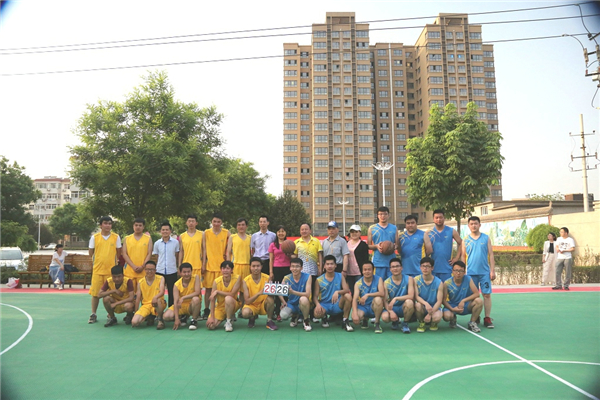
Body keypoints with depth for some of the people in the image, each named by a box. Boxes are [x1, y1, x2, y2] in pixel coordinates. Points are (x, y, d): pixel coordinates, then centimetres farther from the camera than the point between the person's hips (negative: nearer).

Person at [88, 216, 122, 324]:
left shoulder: (116, 237, 2)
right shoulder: (94, 237, 3)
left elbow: (119, 252, 8)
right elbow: (91, 252, 8)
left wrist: (114, 262, 4)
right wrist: (96, 262, 6)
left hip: (111, 269, 0)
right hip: (97, 269, 0)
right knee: (95, 293, 2)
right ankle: (93, 315, 13)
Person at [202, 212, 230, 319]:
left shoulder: (227, 233, 2)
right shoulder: (206, 233, 4)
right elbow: (204, 249, 3)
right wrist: (203, 264, -1)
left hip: (222, 264, 0)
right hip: (209, 265, 0)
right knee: (208, 288, 4)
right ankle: (206, 310, 14)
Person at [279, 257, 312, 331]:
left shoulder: (307, 277, -15)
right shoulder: (286, 278, -6)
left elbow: (307, 294, -25)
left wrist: (293, 292, -37)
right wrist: (283, 302, -18)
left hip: (303, 305, -3)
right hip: (291, 304, 3)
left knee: (303, 299, -37)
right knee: (283, 315, -26)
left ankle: (306, 320, -7)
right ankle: (294, 316, 14)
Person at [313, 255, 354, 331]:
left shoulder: (340, 276, 2)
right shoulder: (319, 280, 0)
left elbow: (347, 290, -11)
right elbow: (315, 296, -3)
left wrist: (337, 292, -32)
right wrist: (317, 304, -26)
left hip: (337, 305, 1)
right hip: (324, 305, 0)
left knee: (348, 296, -29)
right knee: (317, 313, -34)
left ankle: (345, 321, -11)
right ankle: (324, 317, 8)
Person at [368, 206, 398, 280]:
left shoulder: (394, 228, 13)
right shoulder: (372, 228, 8)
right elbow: (368, 245, 8)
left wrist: (395, 246, -7)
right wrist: (376, 246, -13)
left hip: (391, 261, 2)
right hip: (378, 262, -2)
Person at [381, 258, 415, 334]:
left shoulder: (409, 279, -8)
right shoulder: (386, 282, -6)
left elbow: (411, 296, -20)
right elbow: (385, 300, -10)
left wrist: (395, 298, -29)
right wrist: (391, 312, -27)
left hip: (405, 307, -1)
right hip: (392, 308, 1)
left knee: (409, 302, -35)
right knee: (385, 317, -30)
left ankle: (405, 324, -7)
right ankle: (395, 321, 10)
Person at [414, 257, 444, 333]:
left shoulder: (439, 283, -9)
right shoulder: (416, 280, -7)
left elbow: (439, 301, -12)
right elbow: (416, 296, -15)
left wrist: (430, 314, -24)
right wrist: (426, 303, -36)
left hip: (434, 307, 0)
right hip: (422, 308, 0)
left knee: (437, 318, -33)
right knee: (418, 305, -34)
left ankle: (433, 323, 9)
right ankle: (421, 323, -2)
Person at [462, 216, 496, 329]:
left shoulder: (486, 238, 6)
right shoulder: (465, 240, 7)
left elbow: (491, 255, 5)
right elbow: (463, 256, 9)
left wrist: (492, 270, -1)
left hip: (485, 272, 0)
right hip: (471, 272, 1)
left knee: (487, 294, -2)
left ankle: (487, 319, 6)